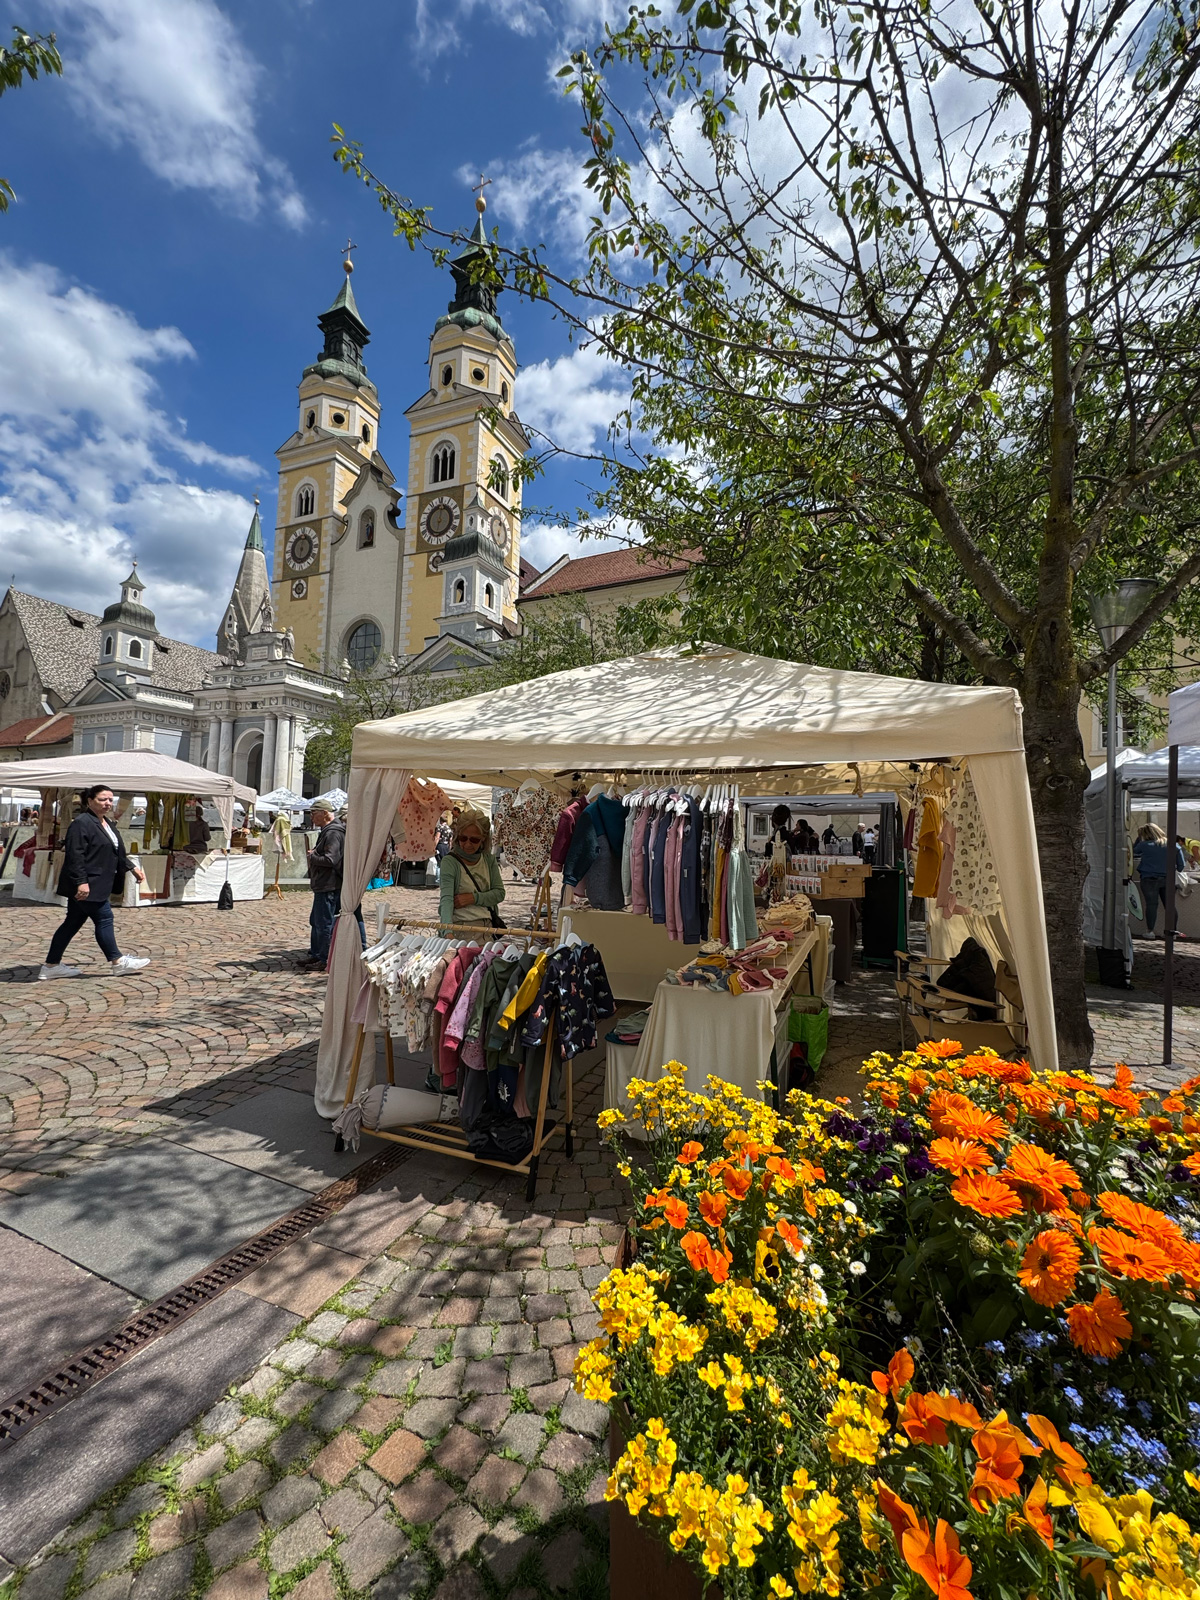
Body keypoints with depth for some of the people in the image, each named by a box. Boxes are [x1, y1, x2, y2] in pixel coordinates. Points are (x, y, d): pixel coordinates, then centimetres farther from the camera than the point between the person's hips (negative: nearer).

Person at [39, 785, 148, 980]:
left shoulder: (106, 823, 15)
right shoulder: (81, 823, -15)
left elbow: (116, 852, 24)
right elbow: (74, 855, -21)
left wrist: (133, 867, 18)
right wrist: (81, 882, -25)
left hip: (96, 884, 10)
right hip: (86, 886, -10)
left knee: (73, 923, 14)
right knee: (103, 918, -2)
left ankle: (51, 966, 23)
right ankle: (117, 961, 8)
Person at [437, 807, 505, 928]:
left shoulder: (489, 859, 7)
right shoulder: (449, 862, -8)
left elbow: (499, 892, 8)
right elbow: (446, 898, -19)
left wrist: (474, 898, -8)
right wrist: (447, 928, -36)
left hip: (487, 924, 4)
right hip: (460, 927, -4)